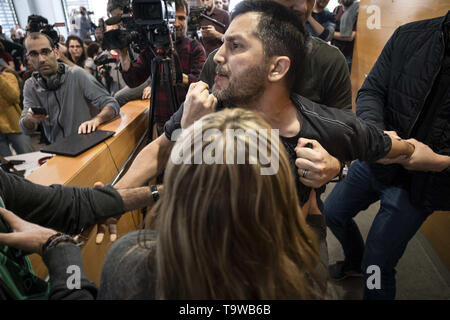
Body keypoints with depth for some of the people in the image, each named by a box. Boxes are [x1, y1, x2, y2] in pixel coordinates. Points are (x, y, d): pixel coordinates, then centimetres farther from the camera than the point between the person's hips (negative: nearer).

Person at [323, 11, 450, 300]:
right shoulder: (410, 36, -7)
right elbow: (371, 91, -7)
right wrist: (375, 133, -25)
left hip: (418, 183, -4)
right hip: (375, 161, 4)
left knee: (378, 265, 4)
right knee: (333, 212, 23)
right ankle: (355, 262, 53)